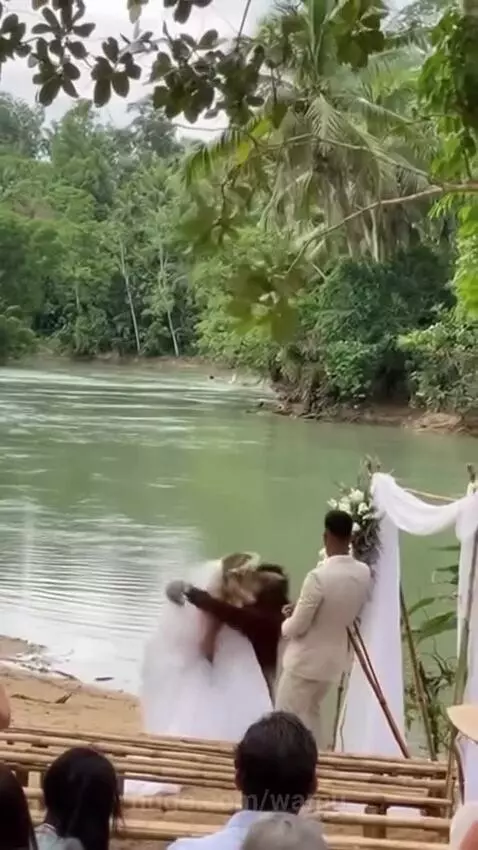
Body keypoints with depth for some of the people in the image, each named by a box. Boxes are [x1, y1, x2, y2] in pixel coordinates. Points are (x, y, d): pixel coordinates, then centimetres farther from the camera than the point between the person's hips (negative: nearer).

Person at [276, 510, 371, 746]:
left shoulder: (319, 576, -28)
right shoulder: (364, 573, -7)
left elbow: (297, 627, -20)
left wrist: (283, 625, 3)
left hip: (305, 661, -7)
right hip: (335, 658, 7)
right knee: (310, 712, 26)